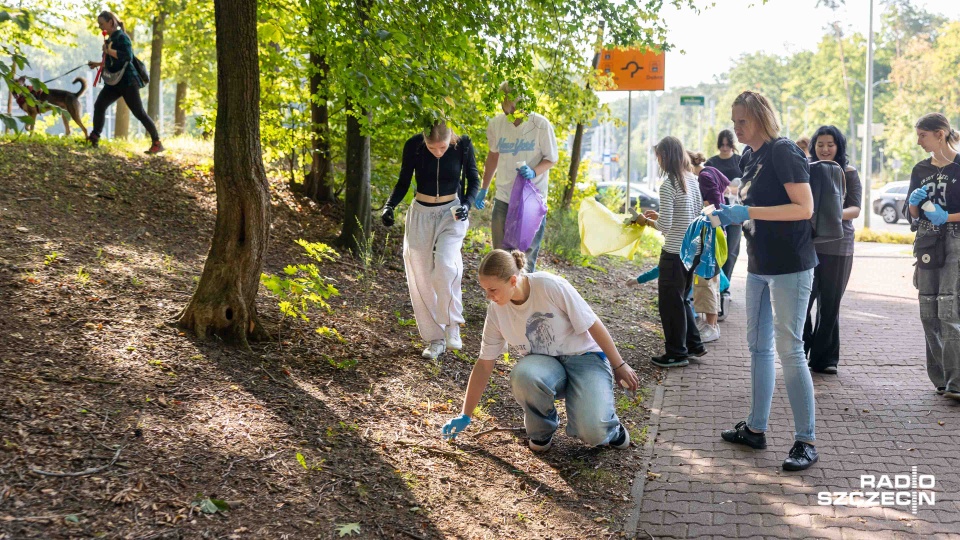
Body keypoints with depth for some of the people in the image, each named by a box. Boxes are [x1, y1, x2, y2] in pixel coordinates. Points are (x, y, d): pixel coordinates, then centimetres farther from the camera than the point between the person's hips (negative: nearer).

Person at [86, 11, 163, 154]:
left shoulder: (122, 37, -10)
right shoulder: (111, 39, 16)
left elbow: (128, 56, -25)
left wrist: (109, 51, -20)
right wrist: (98, 64, 18)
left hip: (127, 80, -9)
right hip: (115, 81, 9)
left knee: (139, 112, -8)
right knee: (99, 105, -5)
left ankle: (157, 143, -4)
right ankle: (94, 139, -2)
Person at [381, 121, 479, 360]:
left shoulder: (463, 145, -15)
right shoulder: (413, 145, -13)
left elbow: (473, 179, -1)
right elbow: (403, 181, 0)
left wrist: (467, 204, -18)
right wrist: (389, 205, -16)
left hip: (452, 213, -2)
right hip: (421, 214, 2)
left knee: (445, 264, -26)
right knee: (420, 277, 1)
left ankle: (452, 324, -5)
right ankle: (435, 338, 13)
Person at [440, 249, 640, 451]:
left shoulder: (550, 286, -20)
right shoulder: (496, 310, -7)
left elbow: (592, 324, -11)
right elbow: (484, 364, 1)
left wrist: (619, 366, -5)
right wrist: (465, 416, 2)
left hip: (583, 356, -3)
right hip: (543, 364, 3)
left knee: (592, 432, -28)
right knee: (522, 375, -35)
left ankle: (608, 424, 11)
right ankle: (542, 430, -4)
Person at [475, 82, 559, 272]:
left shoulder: (541, 125, -14)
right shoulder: (495, 124, -2)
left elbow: (552, 158, -5)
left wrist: (534, 172, -26)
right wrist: (483, 189, 17)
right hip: (503, 198, 4)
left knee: (527, 253, 4)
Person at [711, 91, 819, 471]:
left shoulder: (783, 153, -13)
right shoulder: (750, 157, 13)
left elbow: (804, 207, -20)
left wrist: (747, 212, -23)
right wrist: (727, 216, 4)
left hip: (790, 266, -9)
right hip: (760, 265, 9)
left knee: (789, 349, -8)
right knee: (758, 346, 14)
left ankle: (806, 441, -1)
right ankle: (755, 428, 24)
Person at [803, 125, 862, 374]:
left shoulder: (849, 173, 5)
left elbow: (855, 208, -4)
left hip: (838, 246, 1)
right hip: (806, 243, 0)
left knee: (830, 304, 5)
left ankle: (824, 358, 16)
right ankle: (800, 352, 8)